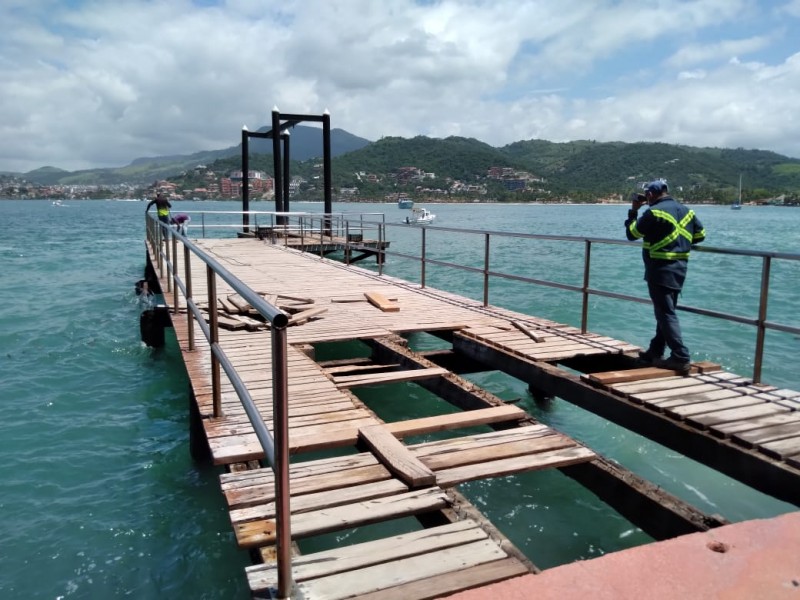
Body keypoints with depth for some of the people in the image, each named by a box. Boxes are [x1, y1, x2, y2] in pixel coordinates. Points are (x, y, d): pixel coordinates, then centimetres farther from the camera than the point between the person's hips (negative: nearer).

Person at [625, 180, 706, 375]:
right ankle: (655, 352, 27)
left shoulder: (654, 212, -12)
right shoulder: (686, 211, 12)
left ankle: (681, 358, -10)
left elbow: (631, 233, -5)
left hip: (661, 269, -8)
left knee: (666, 313, -7)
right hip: (680, 267, 8)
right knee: (665, 311, 16)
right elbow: (700, 234, 19)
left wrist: (633, 210, 6)